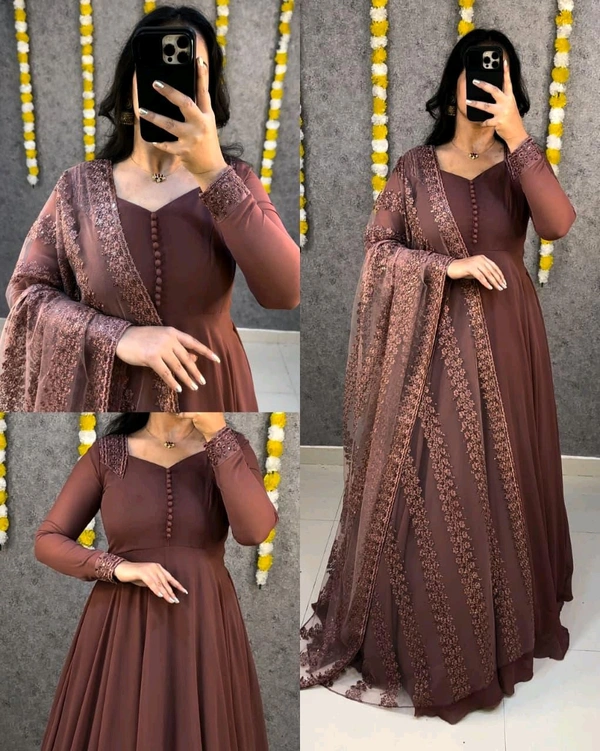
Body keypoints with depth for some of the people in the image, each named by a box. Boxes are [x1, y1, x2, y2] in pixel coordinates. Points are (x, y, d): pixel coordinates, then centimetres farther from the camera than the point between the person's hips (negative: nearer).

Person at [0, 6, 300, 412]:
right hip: (99, 391, 0)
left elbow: (286, 292, -21)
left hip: (203, 390, 0)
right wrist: (118, 336, -19)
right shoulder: (79, 185, -3)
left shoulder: (233, 177, -7)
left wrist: (212, 171, -30)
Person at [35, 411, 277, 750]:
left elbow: (256, 529, -18)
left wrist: (217, 433, -20)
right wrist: (117, 567, -15)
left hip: (202, 625, 0)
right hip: (122, 625, 0)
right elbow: (47, 541, 1)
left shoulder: (228, 447, -1)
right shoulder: (108, 453, 0)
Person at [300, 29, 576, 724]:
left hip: (504, 340, 2)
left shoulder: (517, 165, 4)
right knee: (429, 484, 1)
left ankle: (507, 617, 29)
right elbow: (378, 246, -1)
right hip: (435, 342, -1)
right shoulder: (416, 168, 1)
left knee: (502, 477, 9)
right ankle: (424, 637, 18)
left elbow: (558, 225, -15)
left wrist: (517, 133, -19)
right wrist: (449, 265, -15)